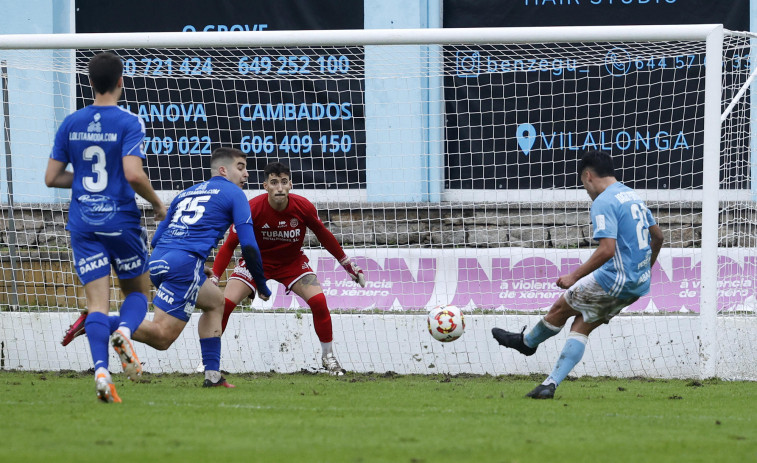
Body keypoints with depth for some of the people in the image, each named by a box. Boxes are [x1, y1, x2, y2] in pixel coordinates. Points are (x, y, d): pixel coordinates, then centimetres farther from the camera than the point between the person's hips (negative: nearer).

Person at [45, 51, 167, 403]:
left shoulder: (70, 124, 5)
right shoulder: (129, 123, -8)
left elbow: (52, 178, 7)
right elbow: (133, 174, -19)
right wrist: (156, 202, -3)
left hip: (83, 225, 3)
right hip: (121, 221, -3)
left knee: (97, 302, -1)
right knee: (137, 291, 16)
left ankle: (101, 370, -20)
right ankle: (124, 331, -17)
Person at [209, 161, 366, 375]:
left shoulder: (303, 207, -21)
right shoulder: (252, 209, -26)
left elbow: (324, 236, -1)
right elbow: (229, 245, -18)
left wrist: (348, 265, 6)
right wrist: (214, 278, -26)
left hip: (292, 262, 1)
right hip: (256, 261, -1)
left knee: (318, 300, -19)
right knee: (225, 303, -17)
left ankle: (328, 357, 1)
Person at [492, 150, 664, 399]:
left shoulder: (604, 202, -15)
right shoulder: (632, 196, 14)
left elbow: (607, 249, -25)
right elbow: (657, 236, 23)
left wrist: (574, 277, -18)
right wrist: (645, 271, 34)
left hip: (614, 280, -9)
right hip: (639, 285, 9)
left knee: (561, 307, 13)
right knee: (582, 326, 10)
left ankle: (527, 341, 37)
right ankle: (551, 383, 4)